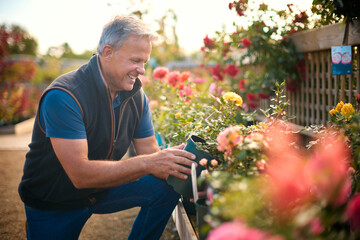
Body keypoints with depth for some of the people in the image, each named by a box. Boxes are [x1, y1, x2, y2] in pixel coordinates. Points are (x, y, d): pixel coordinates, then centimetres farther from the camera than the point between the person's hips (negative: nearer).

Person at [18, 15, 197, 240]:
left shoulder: (136, 96, -7)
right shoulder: (64, 97, -30)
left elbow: (150, 152, -7)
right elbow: (80, 174, -35)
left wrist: (177, 161, -29)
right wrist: (147, 163, -41)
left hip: (103, 187, 5)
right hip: (53, 205, -4)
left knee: (165, 187, -12)